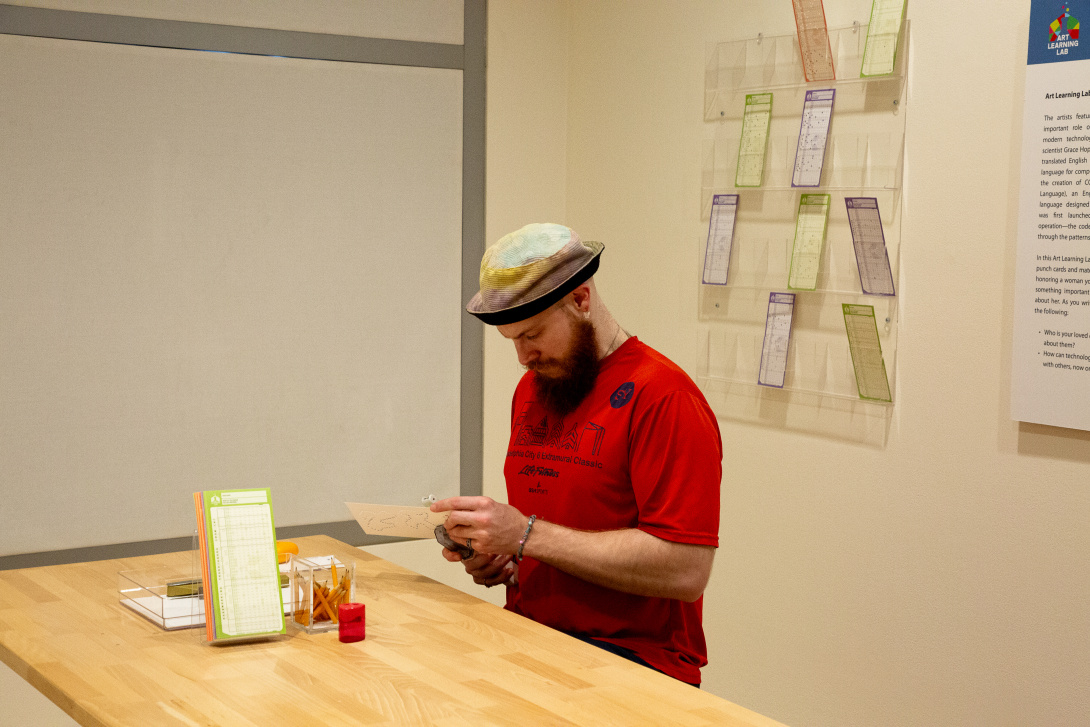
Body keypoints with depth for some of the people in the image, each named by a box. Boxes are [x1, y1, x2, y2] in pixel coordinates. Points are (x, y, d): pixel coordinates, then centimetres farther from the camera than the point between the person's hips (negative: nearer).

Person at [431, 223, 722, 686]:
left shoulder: (662, 397, -13)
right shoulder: (531, 389, 15)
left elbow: (686, 570, -21)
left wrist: (527, 535, -19)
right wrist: (501, 561, 3)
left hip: (632, 655, -8)